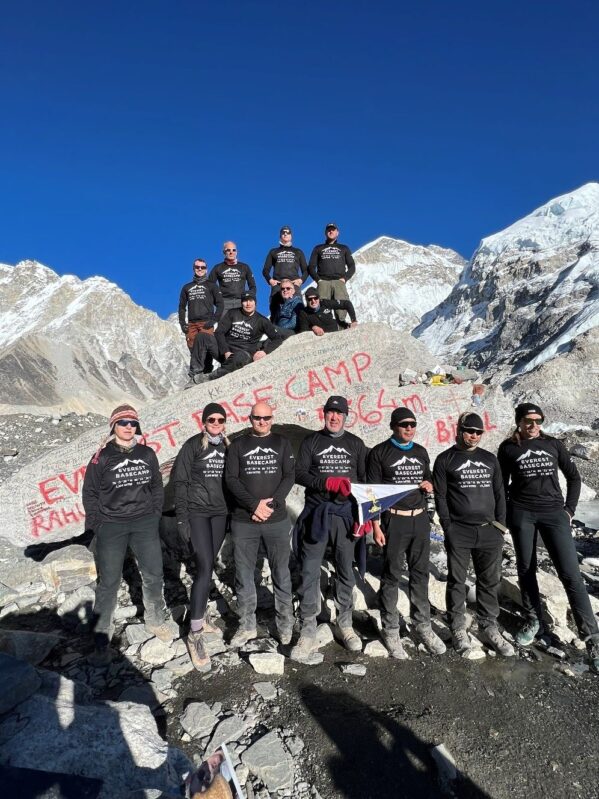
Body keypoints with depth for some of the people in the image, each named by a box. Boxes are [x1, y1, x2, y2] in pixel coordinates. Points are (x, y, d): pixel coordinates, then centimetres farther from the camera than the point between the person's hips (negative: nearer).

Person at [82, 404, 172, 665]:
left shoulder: (147, 454, 3)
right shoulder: (102, 457, -5)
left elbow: (157, 487, 11)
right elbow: (89, 493, 2)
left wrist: (155, 515, 5)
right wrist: (97, 524, -2)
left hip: (145, 524, 3)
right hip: (111, 527, -2)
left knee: (154, 576, 10)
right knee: (108, 583, 3)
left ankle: (156, 621, 33)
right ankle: (101, 640, 17)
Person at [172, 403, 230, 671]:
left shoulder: (228, 447, 7)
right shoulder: (192, 446, -5)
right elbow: (180, 481, -6)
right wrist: (182, 517, -11)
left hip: (220, 513, 5)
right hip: (197, 513, -4)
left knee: (208, 567, 11)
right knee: (204, 569, -12)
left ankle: (199, 617, 28)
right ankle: (195, 635, -6)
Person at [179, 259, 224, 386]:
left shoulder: (211, 286, 12)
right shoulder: (187, 288, 21)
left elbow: (220, 304, 6)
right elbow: (182, 307, 21)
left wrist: (213, 320, -7)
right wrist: (182, 324, 7)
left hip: (206, 323, -3)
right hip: (191, 324, 3)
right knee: (193, 351, 0)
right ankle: (192, 378, 2)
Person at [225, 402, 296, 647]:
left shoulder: (282, 443, 7)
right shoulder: (238, 445, 5)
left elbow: (289, 476, 0)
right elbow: (231, 479, -4)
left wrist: (271, 503, -13)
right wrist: (254, 505, -15)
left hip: (277, 520, 0)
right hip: (243, 521, 0)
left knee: (281, 574, 7)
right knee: (243, 575, 8)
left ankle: (285, 624, 22)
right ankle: (247, 626, 22)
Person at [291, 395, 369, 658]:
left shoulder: (356, 444, 10)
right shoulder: (311, 441, 5)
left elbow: (364, 479, 9)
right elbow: (299, 473, -3)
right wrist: (327, 482, -17)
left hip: (345, 514, 2)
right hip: (316, 513, -1)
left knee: (346, 572, 10)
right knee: (309, 573, -1)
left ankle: (344, 624, 25)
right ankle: (308, 630, 9)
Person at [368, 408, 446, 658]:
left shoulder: (421, 452, 11)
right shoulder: (380, 452, -4)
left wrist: (429, 485, -2)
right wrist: (376, 526, -11)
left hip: (420, 519, 5)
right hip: (393, 520, -4)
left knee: (420, 574, 12)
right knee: (391, 576, 4)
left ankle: (423, 626, 25)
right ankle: (391, 630, 15)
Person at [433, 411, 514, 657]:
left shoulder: (489, 459, 12)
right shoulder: (445, 460, 0)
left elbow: (499, 494, 14)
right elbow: (440, 496, -2)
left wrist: (500, 526, 7)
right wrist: (448, 528, -7)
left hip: (489, 531, 4)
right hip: (458, 532, -3)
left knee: (490, 582, 10)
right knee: (457, 582, 4)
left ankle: (488, 628, 23)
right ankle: (459, 630, 16)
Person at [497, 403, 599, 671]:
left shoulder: (553, 444, 4)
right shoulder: (508, 448, 0)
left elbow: (573, 477, 12)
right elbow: (502, 484, 7)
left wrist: (569, 509, 5)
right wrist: (503, 515, 2)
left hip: (553, 511, 0)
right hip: (521, 513, 0)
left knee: (570, 573, -5)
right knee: (526, 569, 9)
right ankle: (533, 621, 28)